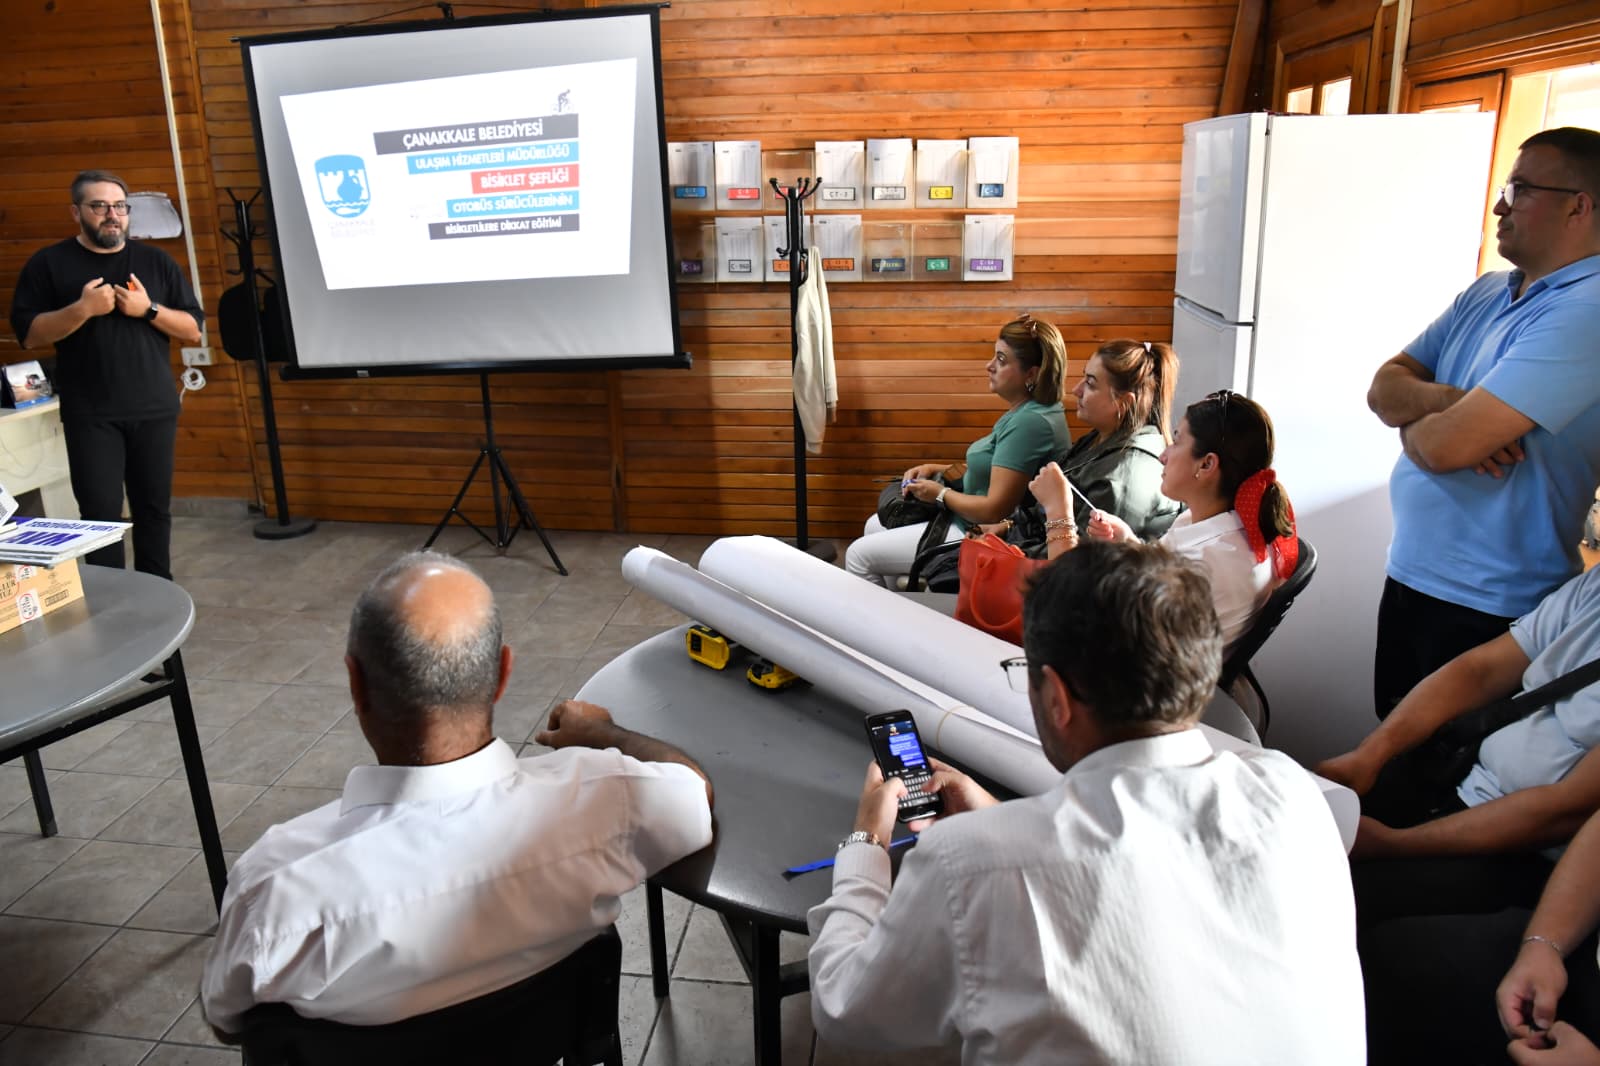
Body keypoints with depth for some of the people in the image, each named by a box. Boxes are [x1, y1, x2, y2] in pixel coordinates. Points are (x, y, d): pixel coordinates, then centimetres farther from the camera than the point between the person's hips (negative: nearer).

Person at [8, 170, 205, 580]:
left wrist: (149, 309, -11)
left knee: (154, 507, 7)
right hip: (90, 415, -2)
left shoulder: (156, 261, 9)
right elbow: (28, 334, -2)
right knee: (101, 513, -5)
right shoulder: (49, 263, 3)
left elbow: (193, 331, 6)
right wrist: (82, 308, -16)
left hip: (154, 409, 2)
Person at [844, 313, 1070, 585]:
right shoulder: (1023, 412, 8)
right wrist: (935, 469, 7)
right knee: (875, 525, 20)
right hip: (972, 522, 11)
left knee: (859, 554, -6)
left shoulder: (1030, 422, -24)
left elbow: (993, 510, -26)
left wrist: (940, 494, -10)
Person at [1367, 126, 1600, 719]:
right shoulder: (1487, 293, 9)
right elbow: (1385, 386, 3)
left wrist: (1410, 419, -5)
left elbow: (1446, 446, -28)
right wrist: (1443, 401, -18)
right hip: (1410, 574, 8)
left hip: (1487, 606, -8)